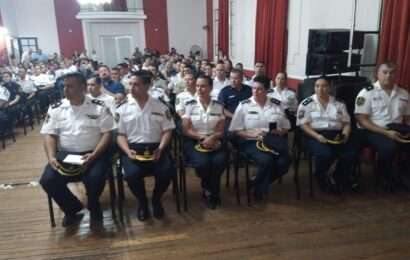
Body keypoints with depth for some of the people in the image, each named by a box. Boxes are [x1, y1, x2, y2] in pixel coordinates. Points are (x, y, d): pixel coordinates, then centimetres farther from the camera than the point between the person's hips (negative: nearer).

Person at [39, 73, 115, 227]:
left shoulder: (99, 107, 0)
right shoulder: (55, 109, 9)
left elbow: (107, 134, -4)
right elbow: (49, 135, 6)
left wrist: (93, 155, -18)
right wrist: (51, 157, -12)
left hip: (92, 154, -3)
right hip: (65, 154, 3)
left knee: (95, 178, -30)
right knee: (48, 180, -21)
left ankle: (94, 207, 8)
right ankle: (72, 209, 10)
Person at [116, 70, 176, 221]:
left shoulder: (160, 107, 7)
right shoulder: (123, 108, 6)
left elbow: (167, 131, 6)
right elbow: (120, 134, 4)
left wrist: (160, 148, -11)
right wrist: (127, 151, -13)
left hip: (155, 147, 1)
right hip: (133, 148, 0)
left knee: (168, 171, -26)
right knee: (132, 174, -29)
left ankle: (156, 199, 8)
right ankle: (142, 202, 5)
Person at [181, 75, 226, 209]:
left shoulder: (218, 106, 8)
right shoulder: (189, 105, 3)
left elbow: (220, 131, 5)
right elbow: (186, 130, -2)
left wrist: (212, 138, -17)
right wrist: (202, 137, -15)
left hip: (213, 142, 2)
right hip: (193, 141, -1)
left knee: (219, 161, -28)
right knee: (203, 162, -30)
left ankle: (210, 192, -1)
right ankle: (211, 191, 3)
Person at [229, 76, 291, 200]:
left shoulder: (276, 104, 10)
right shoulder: (244, 105, 1)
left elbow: (285, 127, 14)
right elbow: (235, 130, -1)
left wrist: (278, 132, -8)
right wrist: (252, 134, -16)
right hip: (251, 142, -3)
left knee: (284, 162, -24)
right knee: (266, 160, -32)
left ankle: (258, 182, 5)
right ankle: (259, 189, 0)